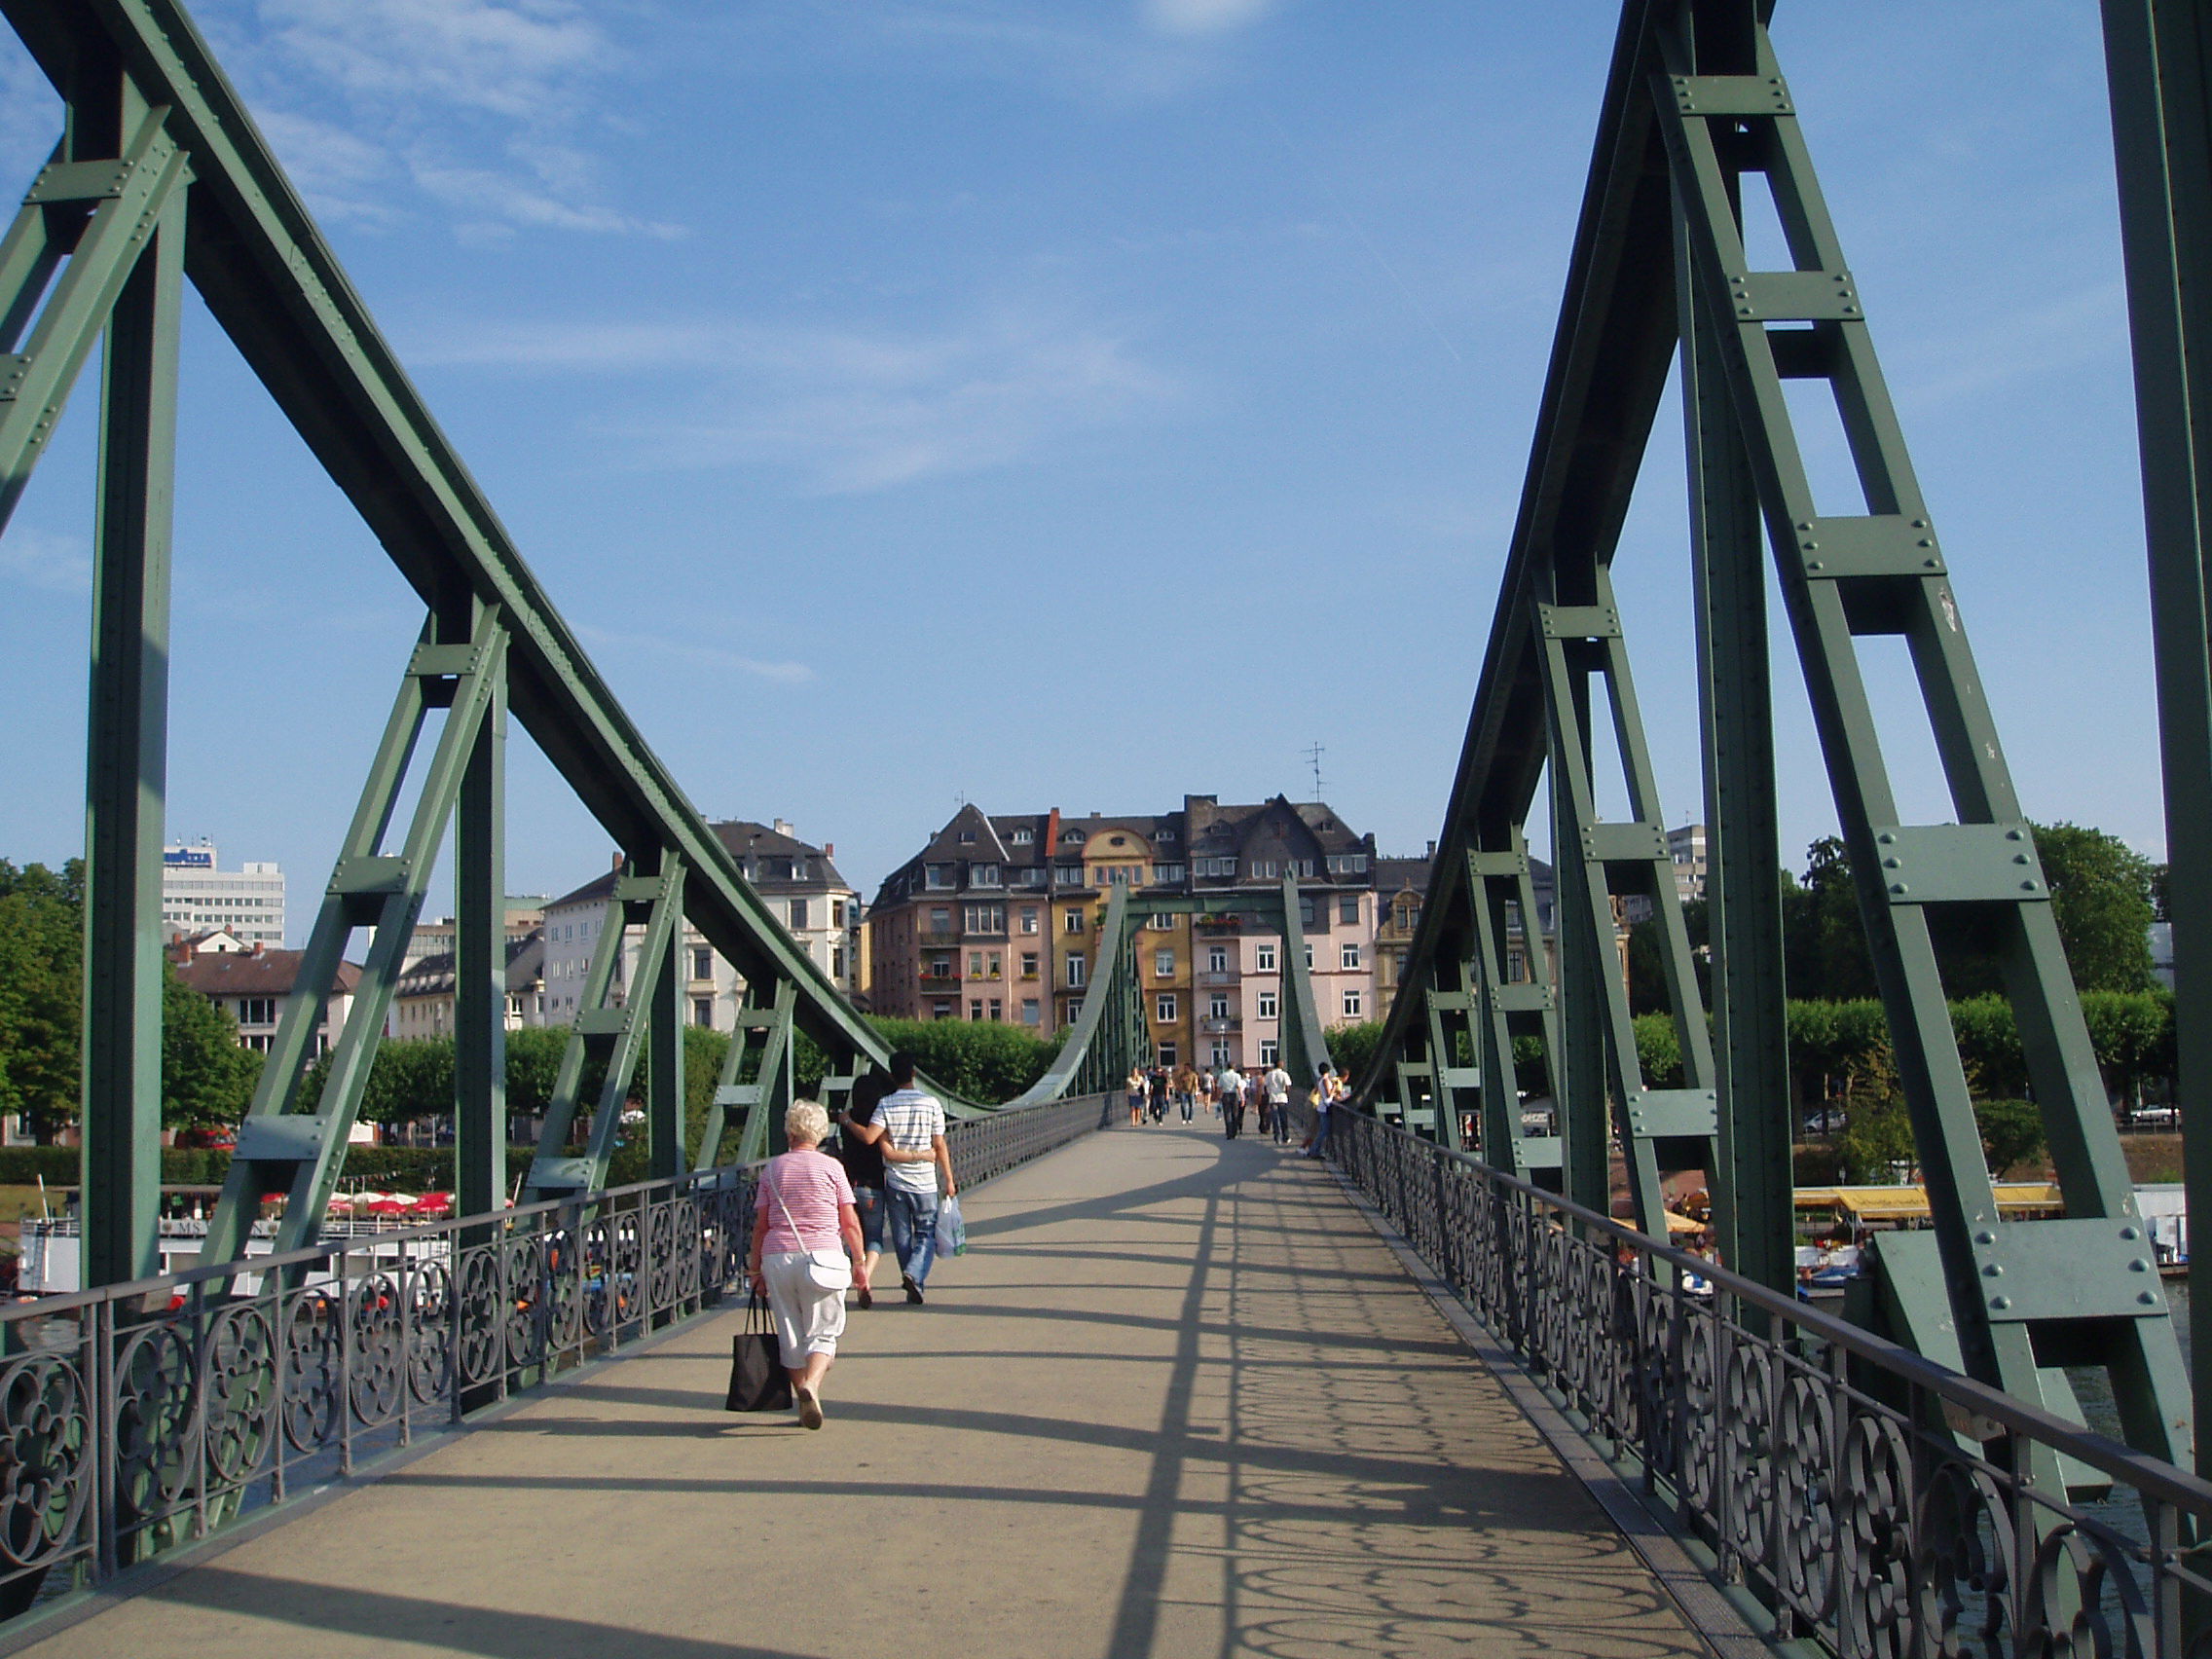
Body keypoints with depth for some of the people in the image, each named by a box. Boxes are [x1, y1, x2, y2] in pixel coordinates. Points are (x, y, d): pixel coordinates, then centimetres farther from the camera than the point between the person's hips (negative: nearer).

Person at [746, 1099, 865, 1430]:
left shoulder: (772, 1169, 8)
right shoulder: (830, 1167, 3)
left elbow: (760, 1225, 8)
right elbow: (850, 1222, 1)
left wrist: (755, 1267, 15)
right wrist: (859, 1261, 11)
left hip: (778, 1257, 2)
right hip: (823, 1254, -2)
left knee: (790, 1335, 12)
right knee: (823, 1332, 2)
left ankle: (803, 1402, 16)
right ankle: (810, 1384, -24)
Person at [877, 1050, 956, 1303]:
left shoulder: (885, 1105, -3)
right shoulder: (931, 1103, -5)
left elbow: (886, 1151, -14)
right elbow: (939, 1146, -3)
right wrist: (949, 1179, 4)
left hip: (894, 1181, 1)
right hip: (925, 1182, -1)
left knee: (902, 1237, 11)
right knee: (926, 1234, 9)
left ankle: (913, 1288, 14)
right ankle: (914, 1274, -14)